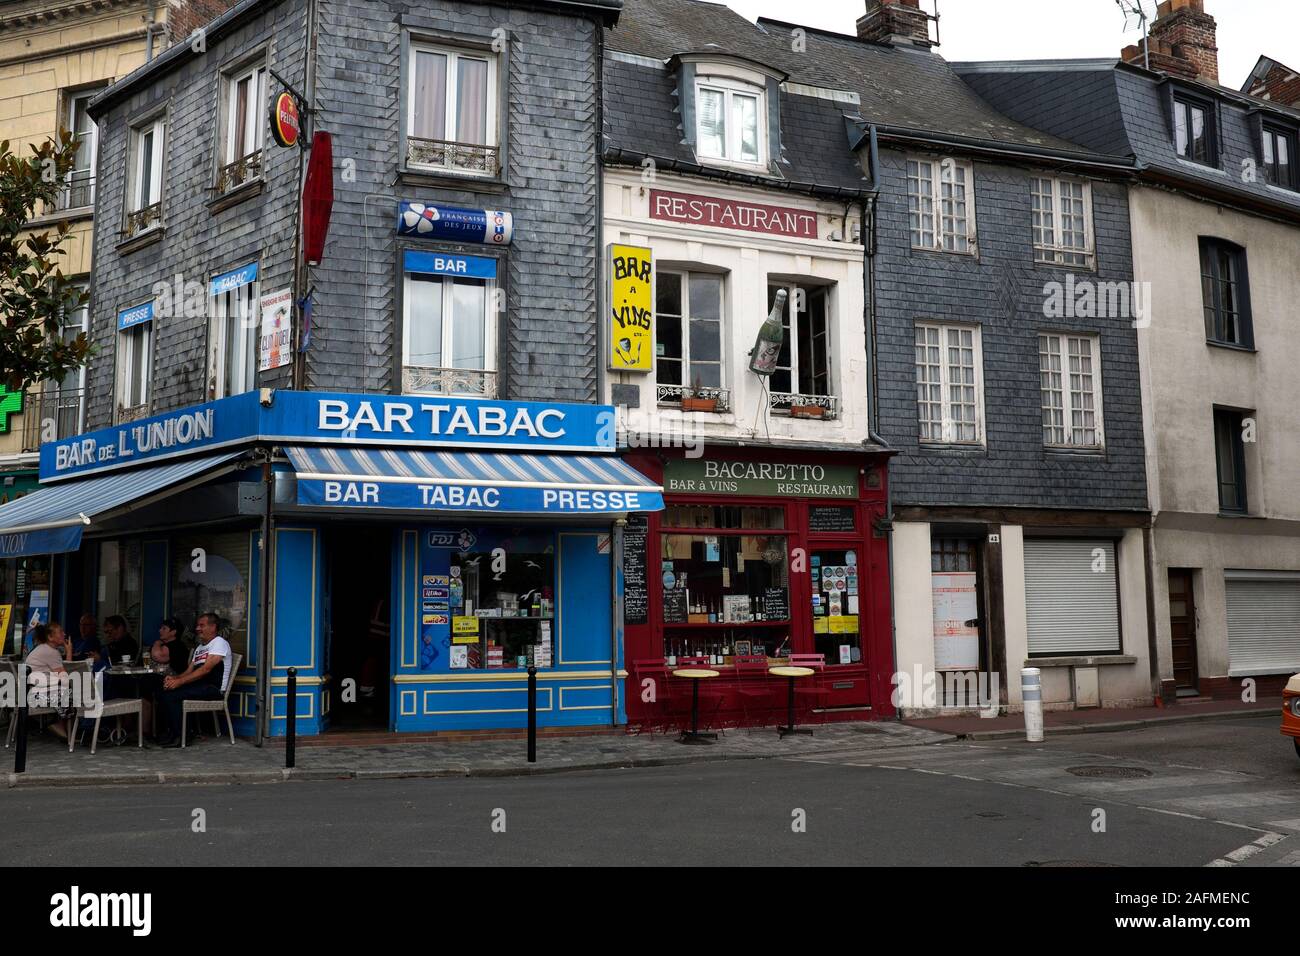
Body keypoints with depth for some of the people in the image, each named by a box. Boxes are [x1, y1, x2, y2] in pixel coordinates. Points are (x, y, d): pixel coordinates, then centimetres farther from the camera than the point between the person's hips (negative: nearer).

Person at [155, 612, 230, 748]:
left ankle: (181, 737, -15)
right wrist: (174, 678, -5)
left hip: (213, 688, -9)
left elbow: (206, 669, -17)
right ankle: (169, 732, -6)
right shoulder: (199, 647, 25)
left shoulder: (219, 643, -5)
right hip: (198, 685, 9)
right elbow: (189, 671, 17)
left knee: (171, 695, -23)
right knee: (162, 693, -9)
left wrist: (179, 681, -21)